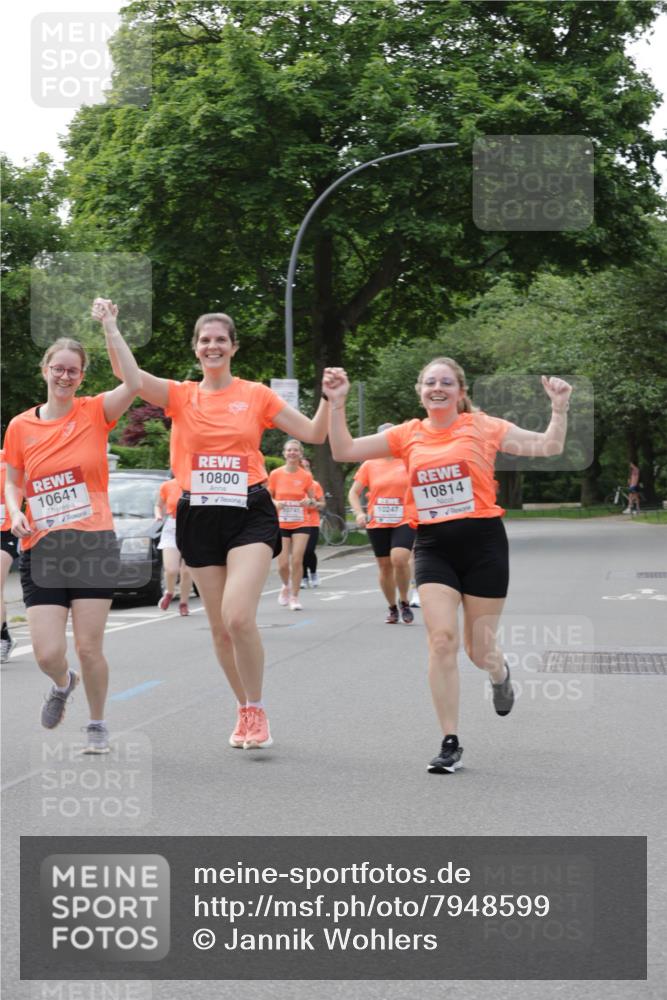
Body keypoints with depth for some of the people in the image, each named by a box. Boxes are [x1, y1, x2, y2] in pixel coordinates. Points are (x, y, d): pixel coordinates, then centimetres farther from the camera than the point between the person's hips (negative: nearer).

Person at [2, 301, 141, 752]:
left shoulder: (95, 412, 0)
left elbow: (133, 383, -18)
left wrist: (110, 325, -16)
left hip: (93, 544, -2)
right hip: (41, 550, 2)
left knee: (89, 648, -3)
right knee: (48, 654, -5)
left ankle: (98, 724, 21)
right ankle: (63, 683, 32)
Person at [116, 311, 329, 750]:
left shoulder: (257, 395, 4)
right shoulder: (180, 396, 6)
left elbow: (314, 433, 4)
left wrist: (329, 399, -12)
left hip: (249, 514, -3)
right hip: (199, 516, 3)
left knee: (239, 617, -21)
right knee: (220, 627, 7)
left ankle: (257, 709, -2)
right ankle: (245, 711, 26)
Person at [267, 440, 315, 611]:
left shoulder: (306, 476, 0)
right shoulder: (276, 474, -1)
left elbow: (311, 499, 9)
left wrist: (308, 501, -14)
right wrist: (276, 503, -14)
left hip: (300, 524, 0)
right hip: (281, 524, 0)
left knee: (297, 560, -11)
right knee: (283, 563, -4)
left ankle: (294, 596, 3)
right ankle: (286, 586, 29)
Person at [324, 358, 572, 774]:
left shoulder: (482, 427, -1)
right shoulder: (408, 435, 7)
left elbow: (548, 447, -3)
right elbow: (344, 451, 7)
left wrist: (559, 407, -17)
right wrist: (337, 403, -2)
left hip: (483, 543, -2)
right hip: (433, 547, 2)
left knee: (479, 649, 5)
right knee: (442, 640, -12)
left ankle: (500, 674, 45)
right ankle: (450, 743, -3)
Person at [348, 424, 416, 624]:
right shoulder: (369, 465, 5)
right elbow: (353, 492, 9)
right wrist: (359, 513, -6)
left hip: (404, 521, -2)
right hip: (377, 523, 3)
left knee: (399, 559, -23)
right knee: (384, 566, 6)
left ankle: (404, 602, -2)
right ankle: (392, 608, 25)